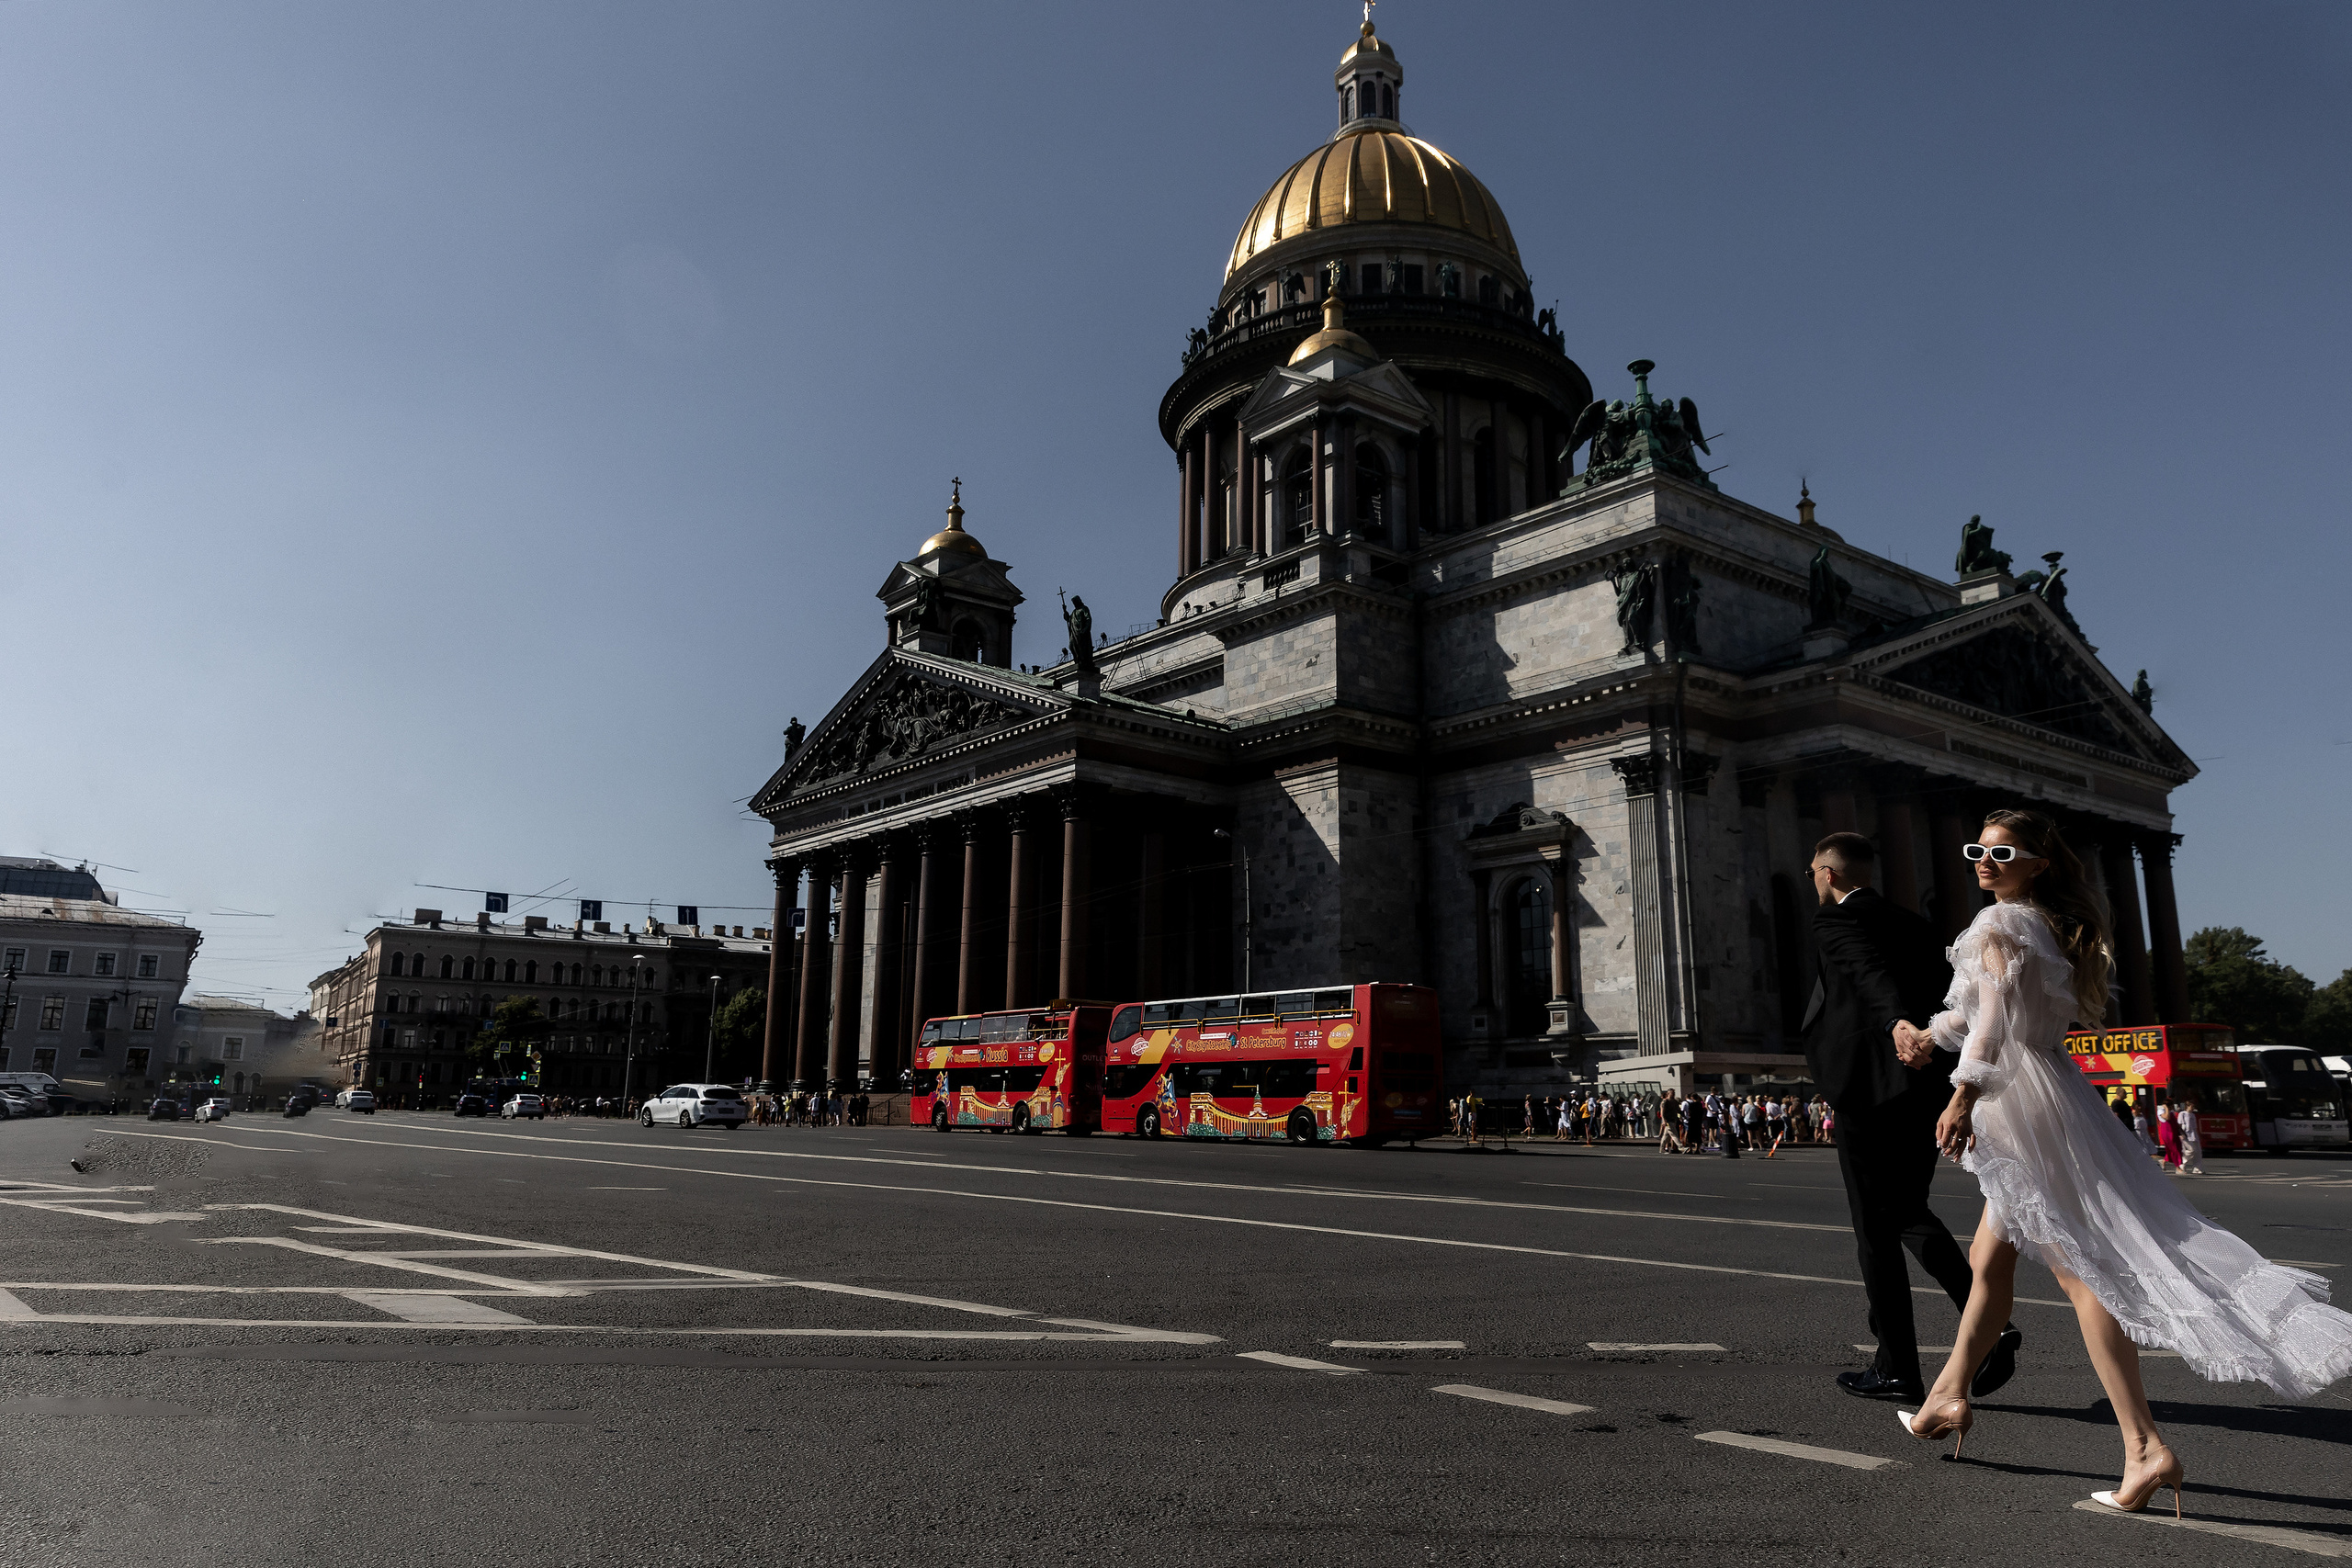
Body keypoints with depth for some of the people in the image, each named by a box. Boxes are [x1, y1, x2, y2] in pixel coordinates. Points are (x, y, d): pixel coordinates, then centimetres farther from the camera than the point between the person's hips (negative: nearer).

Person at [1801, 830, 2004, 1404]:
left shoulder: (1833, 920, -6)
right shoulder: (1911, 923, 18)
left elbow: (1871, 970, -26)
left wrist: (1899, 1021, -43)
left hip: (1868, 1089, -7)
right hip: (1926, 1095, 8)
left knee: (1876, 1231, 3)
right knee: (1909, 1214, 21)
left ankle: (1896, 1369, 9)